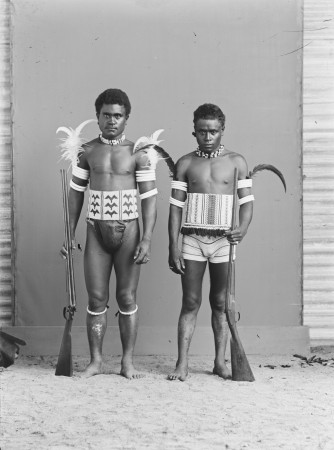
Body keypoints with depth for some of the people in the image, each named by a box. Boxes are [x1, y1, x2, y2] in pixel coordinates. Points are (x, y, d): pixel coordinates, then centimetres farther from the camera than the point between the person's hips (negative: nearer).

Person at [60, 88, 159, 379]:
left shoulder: (138, 153, -1)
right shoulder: (87, 151, 5)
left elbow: (149, 197, -4)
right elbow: (76, 193, 11)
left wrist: (147, 239, -12)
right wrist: (70, 233, 7)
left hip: (128, 231, -1)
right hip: (96, 232, 2)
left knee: (127, 299, 3)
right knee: (96, 299, 3)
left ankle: (128, 362, 11)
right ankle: (96, 360, 11)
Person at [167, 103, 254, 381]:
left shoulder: (236, 162, 6)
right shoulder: (185, 164, 6)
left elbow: (247, 201, 4)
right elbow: (176, 207, 4)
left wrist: (243, 228, -16)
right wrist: (173, 247, -2)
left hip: (223, 240, 0)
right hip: (192, 239, 0)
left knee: (220, 303, 7)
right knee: (190, 302, -1)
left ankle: (220, 362, 13)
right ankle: (182, 364, -2)